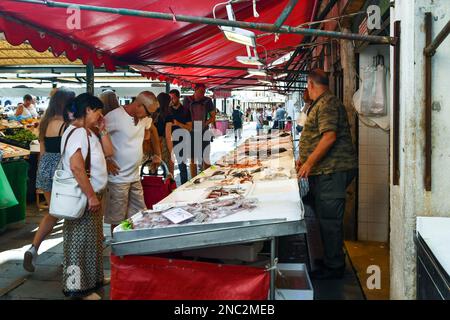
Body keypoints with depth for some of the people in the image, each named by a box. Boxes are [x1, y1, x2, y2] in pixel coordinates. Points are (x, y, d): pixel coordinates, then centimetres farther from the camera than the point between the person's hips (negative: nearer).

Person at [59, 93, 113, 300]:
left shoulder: (89, 132, 12)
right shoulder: (77, 132, -19)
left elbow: (108, 152, 16)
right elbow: (76, 167, -28)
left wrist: (102, 130, 6)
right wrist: (91, 196, -24)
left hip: (92, 194, 10)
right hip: (83, 197, -10)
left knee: (92, 238, 19)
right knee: (81, 240, 0)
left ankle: (93, 278, 34)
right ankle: (79, 287, 12)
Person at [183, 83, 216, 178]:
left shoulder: (207, 101, 1)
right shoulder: (187, 100, 3)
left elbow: (213, 117, 5)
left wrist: (205, 123, -11)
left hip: (204, 132, -1)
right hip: (191, 132, 1)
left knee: (205, 158, -2)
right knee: (192, 159, 5)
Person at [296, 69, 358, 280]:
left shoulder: (327, 104, -14)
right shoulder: (320, 104, 20)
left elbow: (329, 137, -24)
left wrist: (310, 162, -20)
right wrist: (305, 158, 23)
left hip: (332, 171, -10)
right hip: (325, 171, 10)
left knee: (329, 219, -4)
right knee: (326, 217, 16)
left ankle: (333, 267, 5)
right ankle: (331, 259, 28)